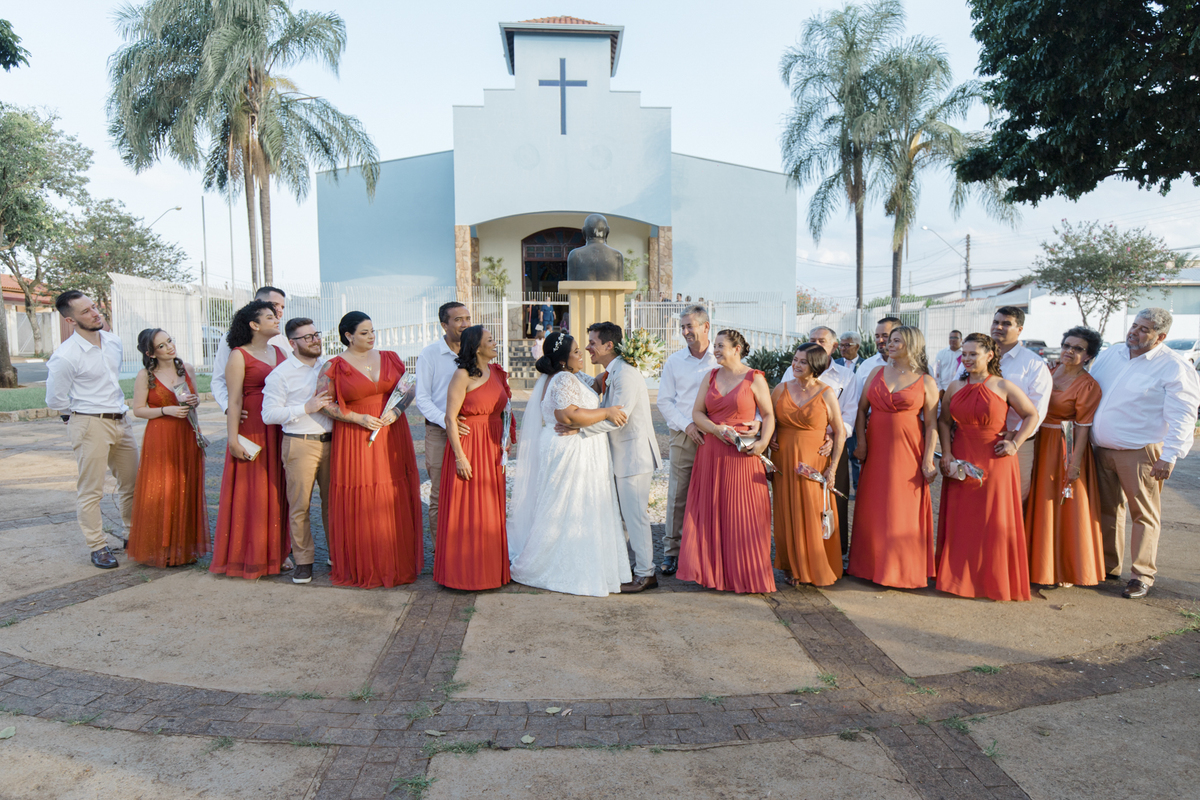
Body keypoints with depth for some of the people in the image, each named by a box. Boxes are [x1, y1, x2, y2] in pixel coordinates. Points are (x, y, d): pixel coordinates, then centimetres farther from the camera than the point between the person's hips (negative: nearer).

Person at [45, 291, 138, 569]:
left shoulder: (114, 341, 5)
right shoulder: (64, 357, -17)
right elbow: (54, 401, -9)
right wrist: (85, 412, 4)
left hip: (120, 421, 7)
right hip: (89, 426, -7)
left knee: (132, 483, 14)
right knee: (91, 490, 1)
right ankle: (98, 546, 11)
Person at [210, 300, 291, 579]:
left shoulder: (279, 352, 13)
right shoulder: (239, 356, -5)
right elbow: (234, 400, -10)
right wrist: (233, 438, -16)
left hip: (279, 431, 6)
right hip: (252, 429, -6)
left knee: (277, 490, 10)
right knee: (251, 491, 0)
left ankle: (276, 551, 20)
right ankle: (250, 556, 10)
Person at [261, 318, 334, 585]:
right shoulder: (280, 374, -4)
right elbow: (269, 414, -11)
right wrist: (306, 407, -18)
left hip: (330, 441, 4)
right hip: (299, 444, -4)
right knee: (300, 505, 2)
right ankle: (303, 560, 15)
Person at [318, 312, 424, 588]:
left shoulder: (390, 358, 9)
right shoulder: (334, 366, -1)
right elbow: (324, 403, -3)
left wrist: (396, 410, -7)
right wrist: (359, 418, -12)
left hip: (392, 437, 3)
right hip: (354, 441, -3)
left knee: (395, 501, 4)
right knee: (359, 506, -1)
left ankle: (397, 563, 16)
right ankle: (362, 568, 11)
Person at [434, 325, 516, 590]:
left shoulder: (496, 372, 10)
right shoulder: (463, 375, -11)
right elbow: (450, 417, -14)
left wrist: (504, 444, 11)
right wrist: (459, 456, -17)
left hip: (493, 448, 7)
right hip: (468, 446, -7)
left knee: (492, 509, 12)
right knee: (466, 511, 0)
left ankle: (490, 568, 24)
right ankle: (466, 571, 11)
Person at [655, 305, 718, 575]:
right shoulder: (673, 361, 9)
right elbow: (664, 401, 7)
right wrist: (686, 425, -6)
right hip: (682, 437, 1)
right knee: (677, 495, 1)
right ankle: (671, 552, 11)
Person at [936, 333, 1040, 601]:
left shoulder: (1004, 386, -2)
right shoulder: (955, 387, 7)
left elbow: (1032, 415, 4)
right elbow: (944, 421, 13)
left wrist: (1015, 443, -6)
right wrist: (946, 453, 2)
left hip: (995, 461, -3)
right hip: (961, 462, 3)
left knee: (995, 520, 1)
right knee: (960, 520, 4)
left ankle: (996, 580, 15)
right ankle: (960, 577, 16)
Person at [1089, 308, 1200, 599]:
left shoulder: (1173, 367, -8)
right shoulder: (1110, 354, 9)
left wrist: (1168, 457, -17)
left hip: (1141, 452, -6)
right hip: (1103, 450, 6)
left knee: (1143, 514, 2)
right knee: (1107, 509, 13)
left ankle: (1143, 575, 13)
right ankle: (1108, 566, 26)